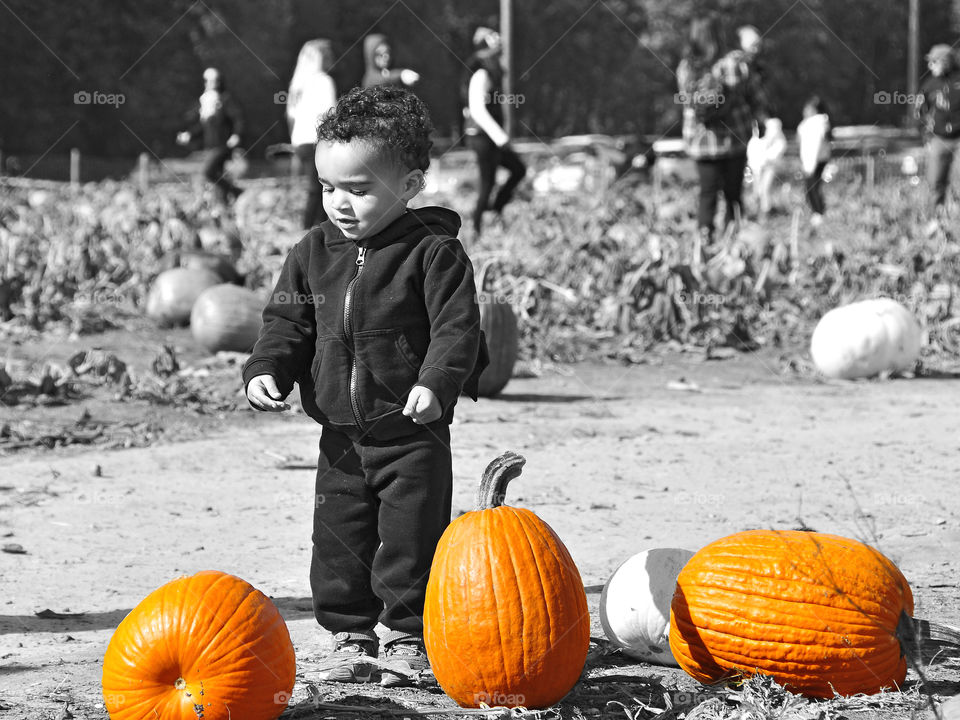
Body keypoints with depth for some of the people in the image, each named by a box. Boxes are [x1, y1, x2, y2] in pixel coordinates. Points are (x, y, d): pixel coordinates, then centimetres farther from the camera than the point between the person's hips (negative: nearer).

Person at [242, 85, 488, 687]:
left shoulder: (434, 252, -11)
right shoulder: (314, 254, 6)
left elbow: (456, 327, -16)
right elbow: (288, 324, 11)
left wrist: (436, 383, -30)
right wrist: (267, 370, -6)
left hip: (413, 436, -5)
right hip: (341, 436, 5)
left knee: (411, 539, -1)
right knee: (339, 541, 8)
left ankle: (408, 636, 11)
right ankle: (351, 636, 19)